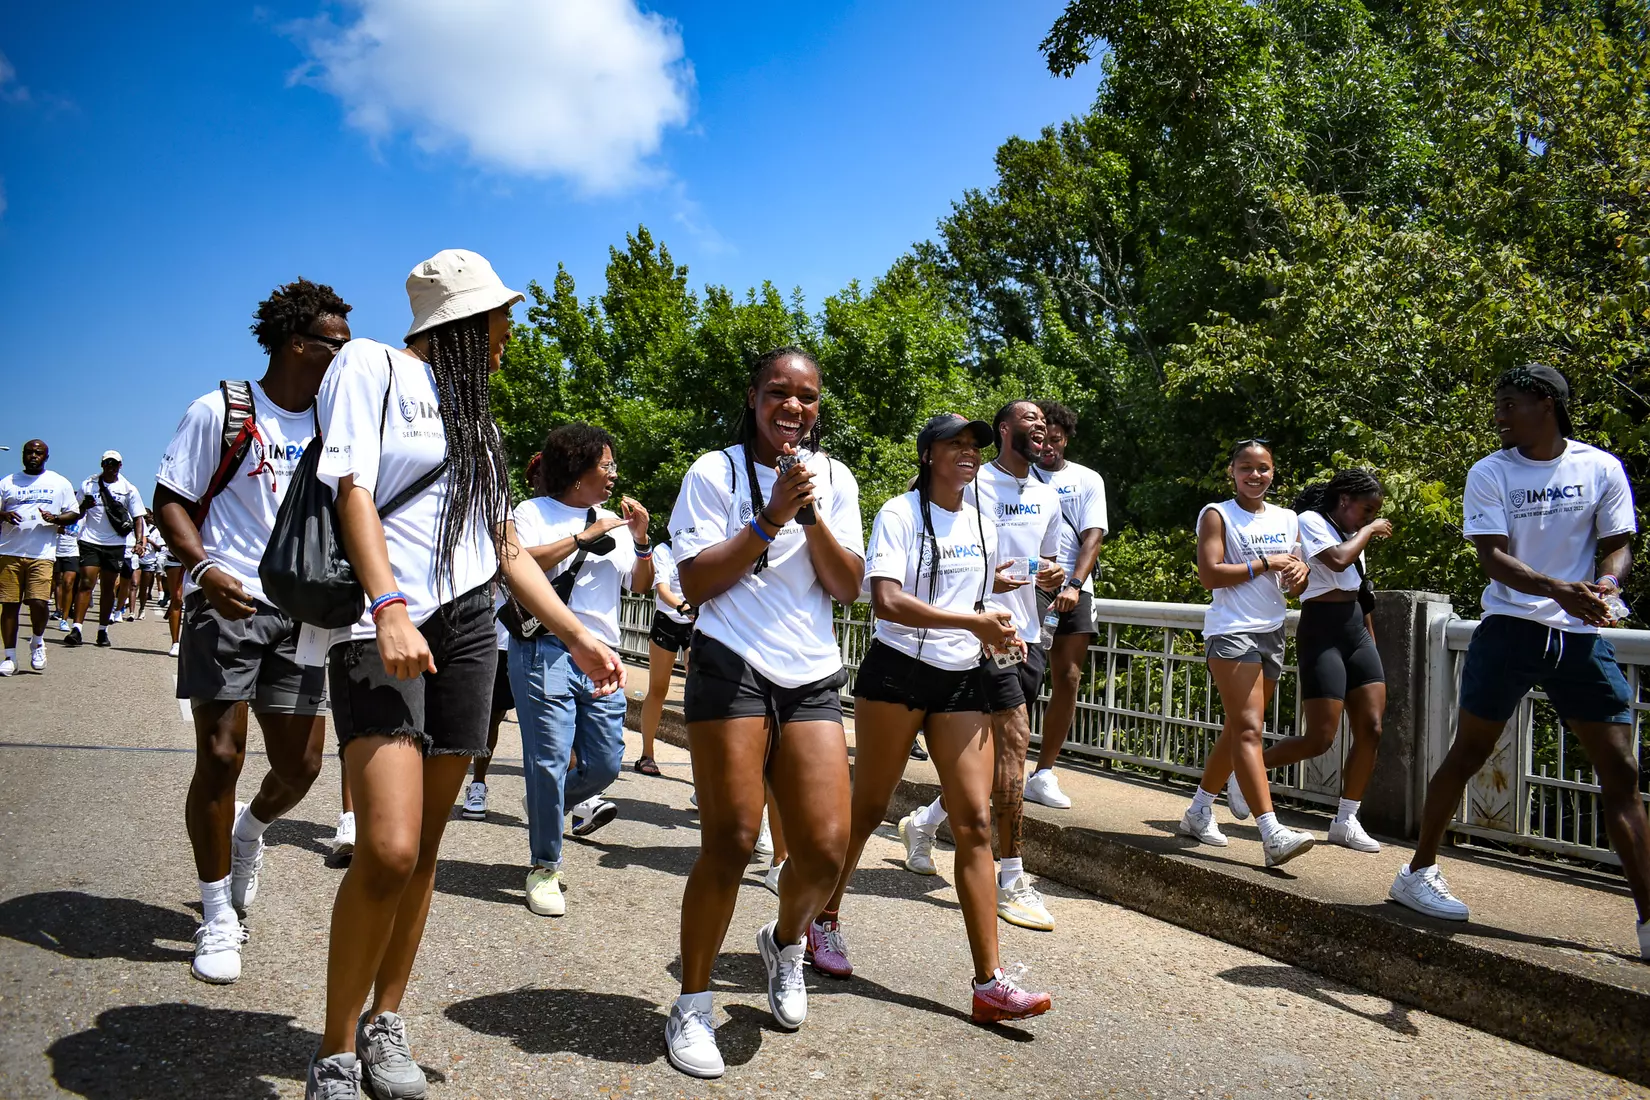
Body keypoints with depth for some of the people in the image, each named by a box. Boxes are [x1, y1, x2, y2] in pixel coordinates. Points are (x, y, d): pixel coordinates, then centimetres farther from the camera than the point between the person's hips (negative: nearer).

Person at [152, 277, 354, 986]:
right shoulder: (222, 411, -3)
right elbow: (170, 499, -4)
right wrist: (203, 566, -21)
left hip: (302, 614, 5)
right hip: (227, 606, -5)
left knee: (300, 766, 3)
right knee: (220, 757, -5)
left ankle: (250, 828, 40)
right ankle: (217, 918, 13)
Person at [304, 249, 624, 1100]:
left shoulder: (475, 412, 23)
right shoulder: (372, 367, 3)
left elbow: (507, 547, 20)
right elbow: (353, 489, -10)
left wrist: (576, 636, 12)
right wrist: (389, 609, -24)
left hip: (467, 625, 6)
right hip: (382, 627, -6)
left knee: (423, 849, 6)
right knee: (388, 851, -16)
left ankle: (385, 1022, 21)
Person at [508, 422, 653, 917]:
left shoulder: (613, 522, 18)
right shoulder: (535, 511, 3)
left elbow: (641, 585, 17)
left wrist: (641, 541, 1)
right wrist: (584, 537, -12)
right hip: (546, 651, -5)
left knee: (605, 763, 6)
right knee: (550, 760, -7)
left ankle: (546, 807, 36)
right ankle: (544, 867, 6)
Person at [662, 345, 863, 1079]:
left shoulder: (834, 479, 12)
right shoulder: (715, 473, 1)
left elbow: (848, 588, 5)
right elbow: (695, 584, -6)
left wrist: (812, 515, -9)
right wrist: (771, 517, -13)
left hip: (812, 679, 4)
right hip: (731, 667, -3)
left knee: (826, 849, -3)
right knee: (731, 843, -6)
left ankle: (786, 943, 32)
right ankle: (692, 1006, 13)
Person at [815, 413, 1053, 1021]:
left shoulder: (983, 527, 14)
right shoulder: (900, 514, -6)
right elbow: (887, 601, -19)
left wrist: (996, 632, 6)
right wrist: (972, 621, -25)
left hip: (962, 680, 5)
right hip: (897, 673, -5)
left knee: (975, 821, -4)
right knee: (868, 808, 7)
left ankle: (989, 982, -4)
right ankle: (824, 920, 32)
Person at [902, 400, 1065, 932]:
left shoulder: (1047, 498, 17)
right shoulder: (975, 485, -7)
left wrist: (1052, 576, 3)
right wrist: (988, 577, -22)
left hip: (1029, 634, 8)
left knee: (998, 751, 12)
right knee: (1014, 741, -13)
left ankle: (924, 823, 34)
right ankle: (1011, 882, -6)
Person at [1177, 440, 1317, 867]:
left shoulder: (1287, 520, 15)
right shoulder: (1217, 515, -2)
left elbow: (1296, 588, 18)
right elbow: (1209, 574, -13)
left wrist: (1299, 573, -5)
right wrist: (1266, 563, -12)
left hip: (1272, 632, 7)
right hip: (1230, 632, -7)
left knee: (1236, 730, 12)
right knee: (1249, 728, -15)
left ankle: (1199, 812, 25)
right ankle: (1272, 834, -22)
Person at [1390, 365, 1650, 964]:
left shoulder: (1601, 468, 5)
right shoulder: (1489, 473, 0)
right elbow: (1492, 556, -9)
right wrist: (1560, 590, -26)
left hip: (1583, 634, 2)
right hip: (1510, 628, -2)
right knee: (1467, 755, 1)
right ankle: (1419, 873, 16)